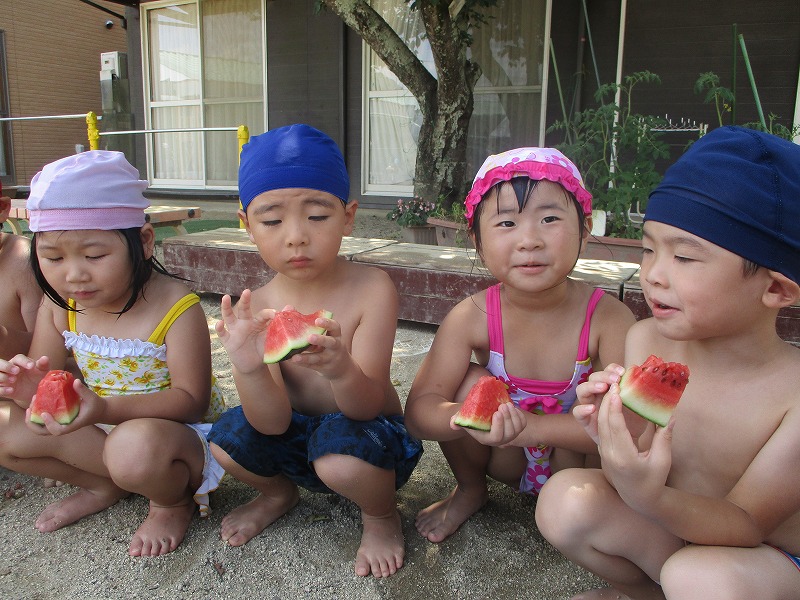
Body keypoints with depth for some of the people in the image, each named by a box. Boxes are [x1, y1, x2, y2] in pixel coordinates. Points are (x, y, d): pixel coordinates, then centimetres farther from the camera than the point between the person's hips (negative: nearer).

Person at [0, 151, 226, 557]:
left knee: (136, 449, -39)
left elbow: (191, 401, -24)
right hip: (99, 432, 6)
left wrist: (105, 408, -38)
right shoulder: (59, 306, -4)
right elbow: (47, 381, 4)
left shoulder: (175, 308, -22)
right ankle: (106, 486, 7)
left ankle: (173, 501, -3)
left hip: (179, 432, -6)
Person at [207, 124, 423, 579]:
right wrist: (249, 369, -41)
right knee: (227, 439, -19)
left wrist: (340, 369, -49)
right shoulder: (258, 307, -11)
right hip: (297, 438, 4)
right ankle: (279, 492, 17)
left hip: (372, 436, -4)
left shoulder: (372, 288, -21)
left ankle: (382, 515, 2)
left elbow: (366, 406, -26)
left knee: (341, 443, -34)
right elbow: (273, 423, -19)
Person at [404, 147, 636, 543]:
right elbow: (419, 410, -24)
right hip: (507, 459, 2)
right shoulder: (471, 317, -22)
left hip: (572, 458, -1)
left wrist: (535, 426, -42)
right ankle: (470, 490, 5)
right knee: (470, 384, -25)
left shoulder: (609, 317, -26)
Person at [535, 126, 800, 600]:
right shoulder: (646, 340, -15)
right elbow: (631, 477, -10)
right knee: (567, 499, -18)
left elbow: (746, 525, -22)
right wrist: (617, 439, -34)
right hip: (671, 530, 4)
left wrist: (652, 499, -42)